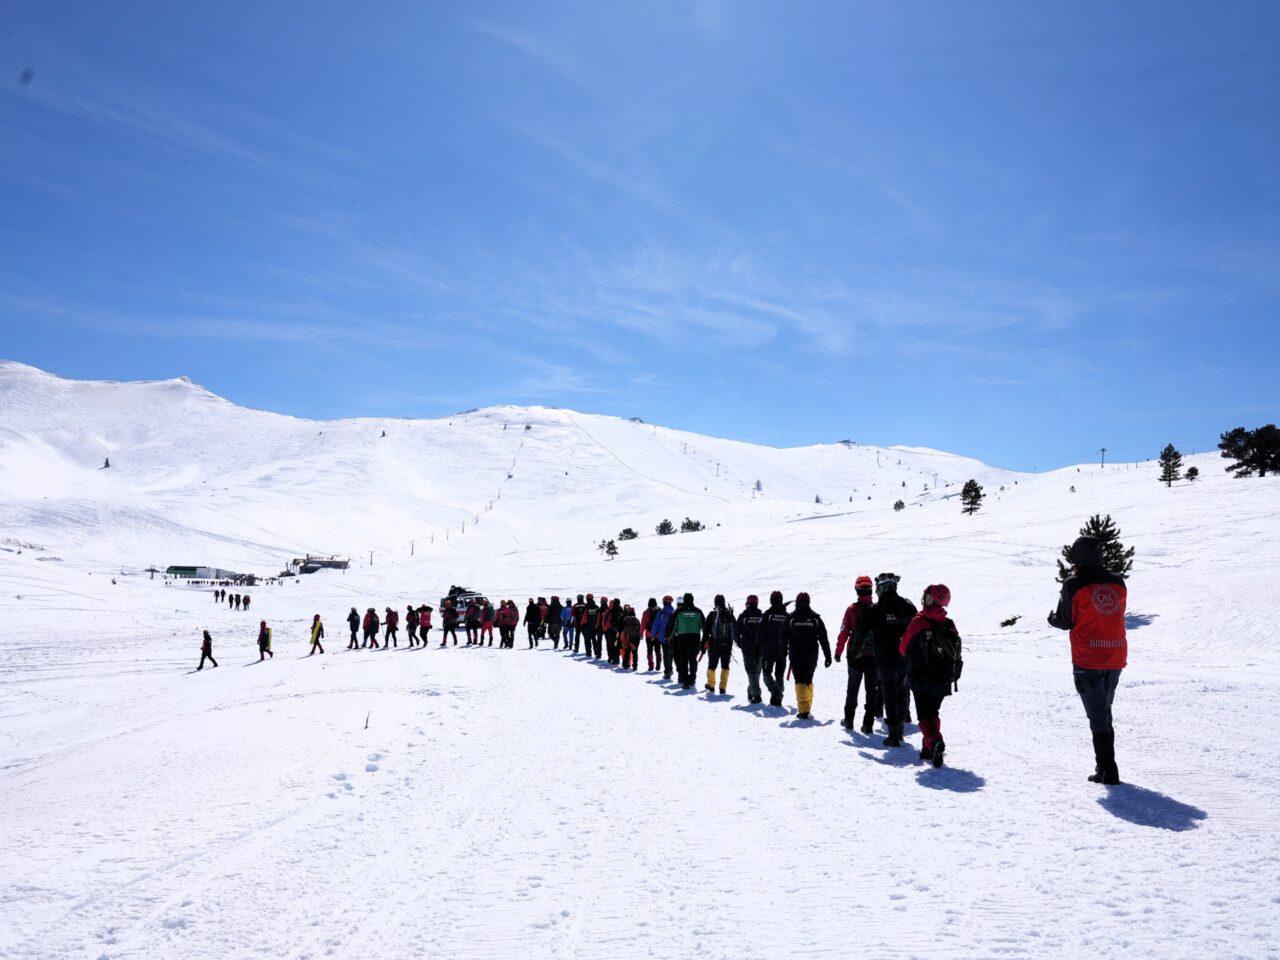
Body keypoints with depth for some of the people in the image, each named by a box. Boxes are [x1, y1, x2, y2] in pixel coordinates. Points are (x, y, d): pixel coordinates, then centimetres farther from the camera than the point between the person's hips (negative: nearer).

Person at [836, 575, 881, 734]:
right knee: (872, 689, 7)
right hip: (874, 656, 1)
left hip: (855, 656, -1)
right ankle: (868, 723, 4)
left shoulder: (852, 609, -9)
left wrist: (838, 652, 0)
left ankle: (849, 719, 18)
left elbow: (844, 633, -8)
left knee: (853, 688, 14)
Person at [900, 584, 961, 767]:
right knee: (933, 712, 21)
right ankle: (929, 749, 22)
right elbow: (956, 654, 9)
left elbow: (903, 649, -3)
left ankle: (934, 741, -25)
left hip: (921, 680, -5)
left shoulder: (918, 622, -14)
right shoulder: (950, 625, 0)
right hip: (943, 681, 5)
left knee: (925, 716, 0)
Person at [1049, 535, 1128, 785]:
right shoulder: (1118, 582, 5)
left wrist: (1052, 618, 17)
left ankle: (1108, 770, -2)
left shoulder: (1074, 584, -10)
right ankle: (1105, 765, 25)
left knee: (1097, 714, 0)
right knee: (1104, 710, 20)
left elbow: (1066, 621, -5)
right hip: (1116, 658, 5)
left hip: (1088, 660, -5)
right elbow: (1116, 615, 14)